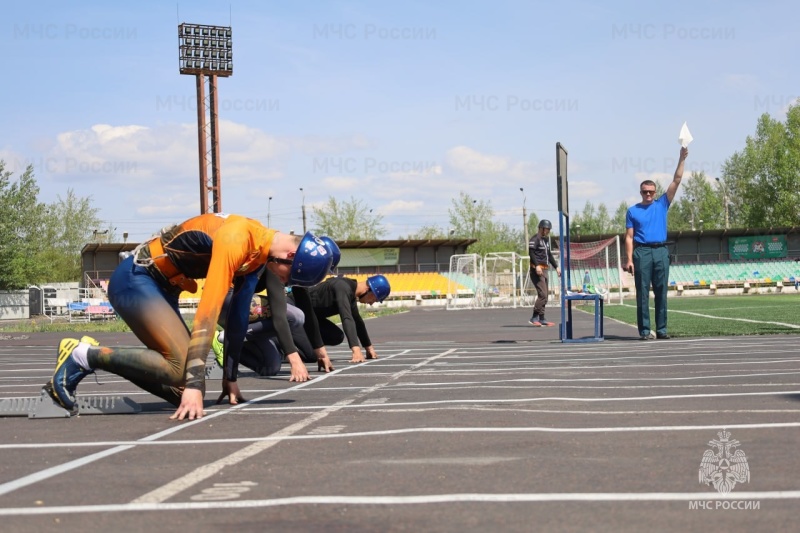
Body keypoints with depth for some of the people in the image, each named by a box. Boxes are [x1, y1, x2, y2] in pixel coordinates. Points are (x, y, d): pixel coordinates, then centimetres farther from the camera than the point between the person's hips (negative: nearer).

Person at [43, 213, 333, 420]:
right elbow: (207, 316, -32)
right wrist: (195, 386, -35)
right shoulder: (235, 241, -27)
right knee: (181, 368, -25)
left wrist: (231, 378, 9)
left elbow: (238, 315, 8)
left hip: (162, 287, 9)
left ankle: (92, 355, 7)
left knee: (182, 390, -4)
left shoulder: (260, 250, 2)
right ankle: (82, 356, -13)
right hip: (135, 278, -9)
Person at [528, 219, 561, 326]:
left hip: (544, 270, 10)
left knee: (545, 295, 9)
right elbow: (531, 252, -21)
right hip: (537, 270, -10)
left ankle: (541, 319, 13)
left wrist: (556, 267, 24)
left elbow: (549, 255, 28)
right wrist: (537, 265, -32)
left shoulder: (546, 240, 21)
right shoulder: (535, 239, -9)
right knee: (542, 294, -16)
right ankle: (534, 318, -14)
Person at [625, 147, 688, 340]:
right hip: (642, 252, -2)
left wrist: (681, 160, -1)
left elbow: (676, 181, 7)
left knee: (661, 292, 4)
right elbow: (629, 237, 3)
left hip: (661, 252, 2)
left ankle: (661, 329, 8)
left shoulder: (662, 204, 12)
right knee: (642, 293, -3)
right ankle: (644, 330, -2)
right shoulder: (633, 211, 8)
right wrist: (629, 259, -7)